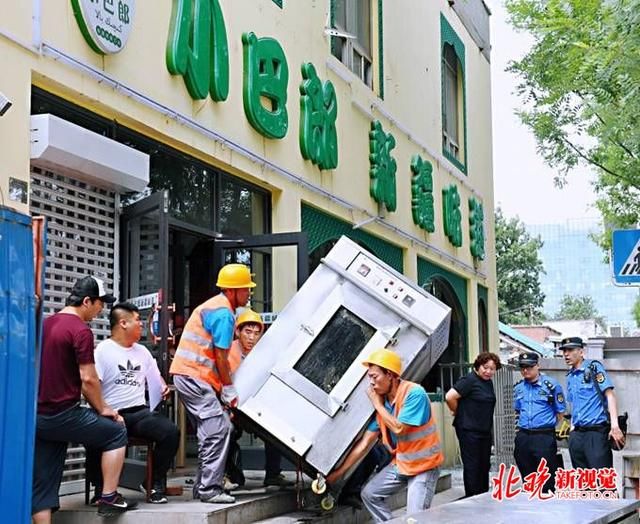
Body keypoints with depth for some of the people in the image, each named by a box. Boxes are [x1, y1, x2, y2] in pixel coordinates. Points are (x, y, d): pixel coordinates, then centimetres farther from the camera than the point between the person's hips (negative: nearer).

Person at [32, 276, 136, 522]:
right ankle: (109, 498, 11)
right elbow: (88, 379, -14)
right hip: (62, 414, -8)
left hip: (37, 416, 8)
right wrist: (102, 409, 3)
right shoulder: (81, 330, -12)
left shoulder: (45, 324, 13)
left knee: (42, 484, 9)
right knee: (116, 434, 12)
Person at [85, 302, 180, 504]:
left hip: (140, 412, 5)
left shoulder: (142, 351, 21)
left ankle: (157, 486, -8)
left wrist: (164, 389, 2)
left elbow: (156, 381, 27)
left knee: (171, 431, -23)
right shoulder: (103, 351, 0)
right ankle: (101, 489, -12)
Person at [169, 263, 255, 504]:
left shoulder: (215, 306, 20)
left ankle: (203, 486, 16)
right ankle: (210, 489, -12)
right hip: (195, 376, -11)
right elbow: (220, 356, -14)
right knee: (218, 429, -13)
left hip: (189, 376, 11)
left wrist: (224, 387, 17)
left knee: (210, 431, 13)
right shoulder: (224, 313, -13)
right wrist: (229, 389, -6)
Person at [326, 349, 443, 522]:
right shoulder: (381, 402, -3)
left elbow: (399, 428, -29)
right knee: (369, 494, 9)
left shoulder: (414, 393, -24)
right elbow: (365, 442, 0)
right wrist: (339, 471, 0)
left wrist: (378, 405, -17)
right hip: (400, 463, 7)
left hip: (424, 466, -7)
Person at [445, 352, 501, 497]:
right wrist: (458, 412, -7)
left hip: (485, 431, 9)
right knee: (471, 466, -3)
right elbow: (449, 397, -21)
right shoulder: (469, 380, -14)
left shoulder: (489, 383, 12)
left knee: (484, 465, 14)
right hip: (469, 431, -9)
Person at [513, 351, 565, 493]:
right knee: (527, 476, 11)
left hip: (544, 437, -5)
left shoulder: (551, 385, -6)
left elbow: (560, 413, 0)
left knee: (548, 479, -4)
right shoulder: (518, 387, 10)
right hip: (523, 437, 5)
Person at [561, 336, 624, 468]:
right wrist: (572, 427, 16)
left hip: (596, 432, -7)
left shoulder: (594, 368, -5)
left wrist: (614, 426, -20)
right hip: (576, 435, 7)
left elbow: (609, 395, -11)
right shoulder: (570, 376, 15)